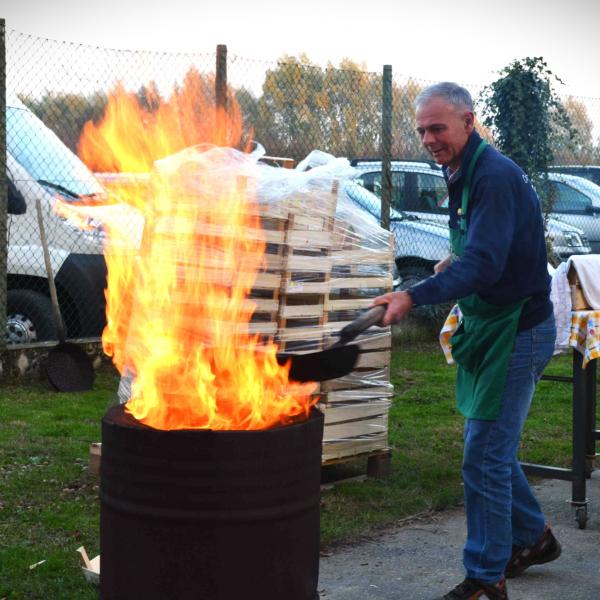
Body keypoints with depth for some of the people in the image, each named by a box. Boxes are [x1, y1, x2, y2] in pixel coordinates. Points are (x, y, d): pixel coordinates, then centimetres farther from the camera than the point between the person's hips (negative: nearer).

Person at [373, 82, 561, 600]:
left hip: (516, 332, -10)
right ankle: (533, 538, 37)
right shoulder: (464, 174, 11)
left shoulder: (495, 176, -21)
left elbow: (484, 263, -32)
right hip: (489, 326, 10)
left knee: (485, 457, -6)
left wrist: (414, 297, -39)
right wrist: (457, 261, 6)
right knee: (492, 446, 20)